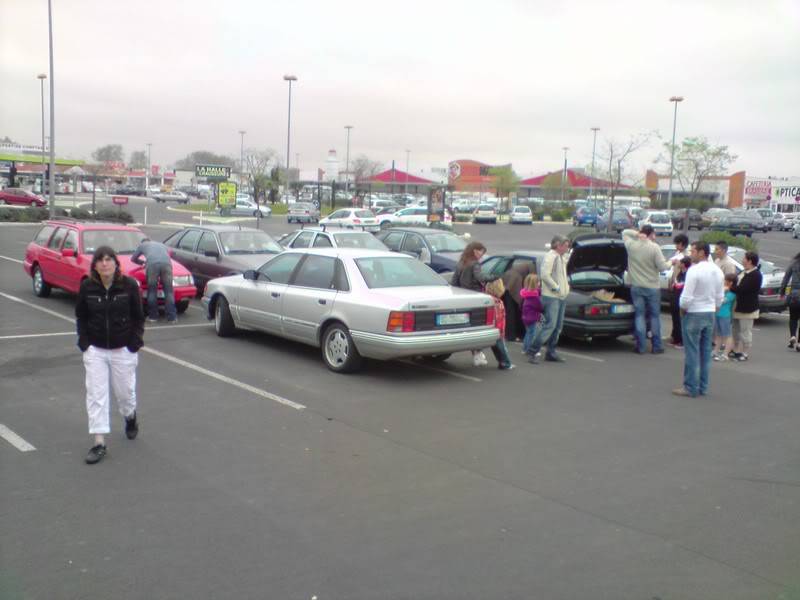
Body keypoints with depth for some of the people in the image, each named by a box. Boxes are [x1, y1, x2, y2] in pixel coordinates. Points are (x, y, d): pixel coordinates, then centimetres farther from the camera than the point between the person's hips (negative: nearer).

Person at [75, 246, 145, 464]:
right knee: (96, 394, -3)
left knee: (124, 391, 12)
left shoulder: (129, 285, -8)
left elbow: (138, 317, -1)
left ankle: (130, 417, 46)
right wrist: (84, 343, -1)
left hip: (123, 350, -1)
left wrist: (134, 345, -8)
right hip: (95, 350, 1)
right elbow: (81, 317, 8)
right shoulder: (87, 287, -4)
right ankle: (99, 443, 2)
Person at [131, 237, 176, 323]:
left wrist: (143, 262, 60)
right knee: (169, 291, 3)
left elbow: (133, 259, 42)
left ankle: (153, 316, 8)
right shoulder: (161, 245, 42)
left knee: (152, 291, 7)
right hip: (166, 263, 2)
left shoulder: (142, 245, 34)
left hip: (152, 264, -2)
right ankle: (172, 317, -1)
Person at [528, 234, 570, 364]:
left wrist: (566, 284, 13)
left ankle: (551, 353, 17)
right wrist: (556, 287, -18)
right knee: (550, 325, -13)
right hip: (551, 297, -10)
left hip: (561, 297, 10)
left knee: (558, 326, 10)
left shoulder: (561, 258, 18)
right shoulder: (550, 256, -11)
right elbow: (544, 275, -21)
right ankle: (532, 351, -9)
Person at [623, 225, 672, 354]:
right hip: (652, 287, -2)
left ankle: (641, 346, 3)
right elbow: (662, 266, -14)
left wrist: (637, 233, 2)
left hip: (636, 286, 3)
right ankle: (657, 346, 11)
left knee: (639, 315, 5)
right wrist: (670, 263, 7)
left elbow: (625, 232, 17)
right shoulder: (654, 247, -13)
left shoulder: (631, 245, -2)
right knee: (655, 316, 8)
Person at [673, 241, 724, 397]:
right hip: (710, 314, 7)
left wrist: (683, 308, -3)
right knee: (705, 352, 12)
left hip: (694, 314, -7)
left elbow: (687, 297, -20)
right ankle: (703, 387, 18)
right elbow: (720, 297, 11)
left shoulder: (694, 270, -18)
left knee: (692, 352, -1)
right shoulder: (717, 271, 7)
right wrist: (713, 309, 19)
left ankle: (691, 387, 2)